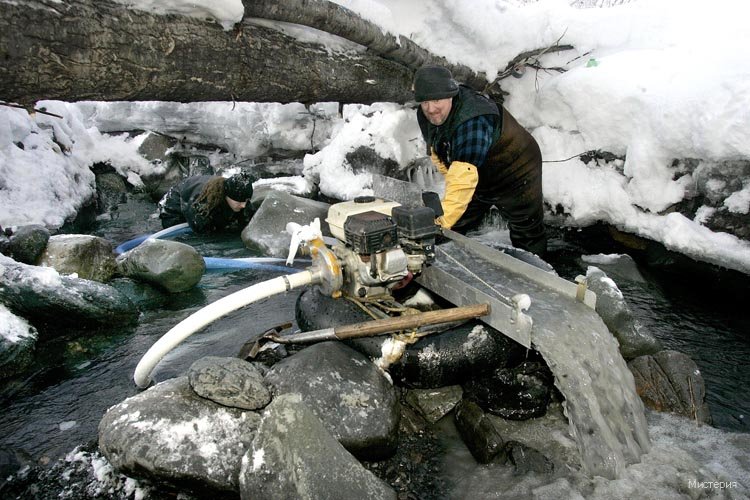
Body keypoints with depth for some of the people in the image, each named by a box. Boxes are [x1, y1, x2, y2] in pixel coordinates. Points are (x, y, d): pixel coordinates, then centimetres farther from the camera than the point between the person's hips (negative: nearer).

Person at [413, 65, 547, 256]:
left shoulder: (474, 121, -42)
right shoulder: (426, 116, -14)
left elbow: (464, 176, -51)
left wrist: (440, 223, -57)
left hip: (515, 175, -7)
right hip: (479, 182, 7)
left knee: (528, 240, 9)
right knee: (454, 232, 10)